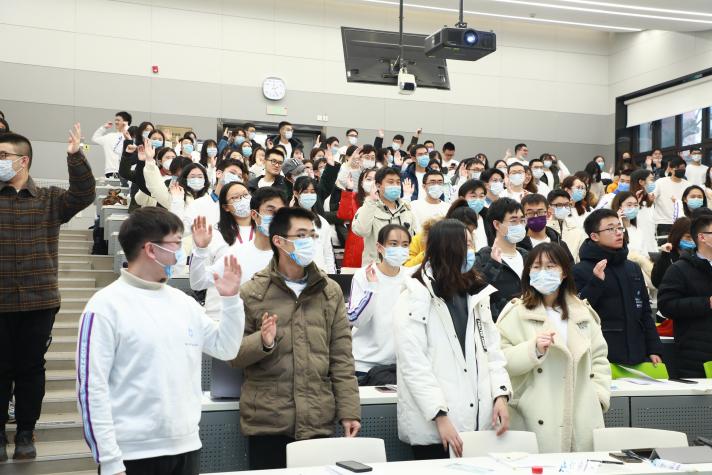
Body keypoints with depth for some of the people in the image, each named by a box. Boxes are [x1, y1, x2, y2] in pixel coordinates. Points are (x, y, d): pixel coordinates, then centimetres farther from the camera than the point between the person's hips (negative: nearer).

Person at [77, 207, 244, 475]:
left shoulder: (184, 303, 8)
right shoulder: (107, 305, -9)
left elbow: (226, 349, 15)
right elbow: (92, 388, -12)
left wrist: (231, 299, 2)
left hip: (187, 447, 6)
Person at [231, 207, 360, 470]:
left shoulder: (331, 291, 7)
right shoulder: (252, 292, -1)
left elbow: (341, 357, 6)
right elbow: (232, 352, 0)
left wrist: (349, 410, 2)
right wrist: (263, 342, -19)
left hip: (318, 421, 2)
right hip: (267, 422, -2)